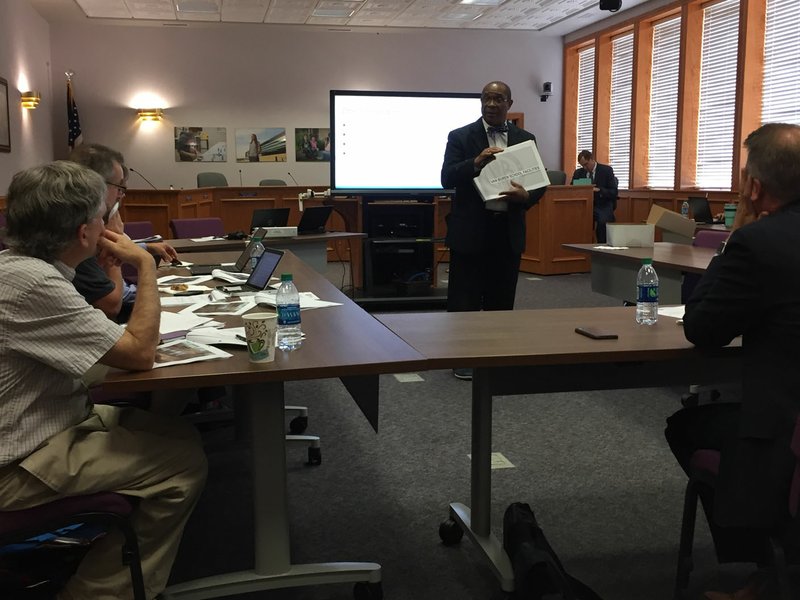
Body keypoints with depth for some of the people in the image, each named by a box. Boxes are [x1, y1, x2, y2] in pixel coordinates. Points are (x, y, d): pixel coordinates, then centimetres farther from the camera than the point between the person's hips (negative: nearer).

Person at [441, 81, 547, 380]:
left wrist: (526, 196, -15)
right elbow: (447, 178, -9)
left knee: (501, 298, 10)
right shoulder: (460, 137, 0)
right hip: (470, 230, -3)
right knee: (465, 297, 3)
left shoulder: (525, 139, 9)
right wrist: (476, 162, -24)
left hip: (508, 231, 3)